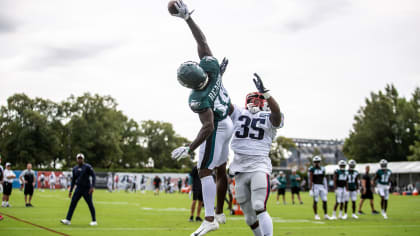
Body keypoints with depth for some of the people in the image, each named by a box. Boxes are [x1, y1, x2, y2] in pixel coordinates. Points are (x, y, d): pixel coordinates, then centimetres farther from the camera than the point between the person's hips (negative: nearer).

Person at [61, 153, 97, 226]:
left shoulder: (87, 167, -5)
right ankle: (68, 220, -3)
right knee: (73, 203, -3)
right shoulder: (75, 168, 12)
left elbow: (93, 176, -9)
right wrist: (70, 190, 14)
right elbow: (73, 180, 19)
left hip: (87, 189, -5)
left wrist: (92, 187, -20)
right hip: (78, 188, 5)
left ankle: (94, 221, 8)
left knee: (90, 204, -1)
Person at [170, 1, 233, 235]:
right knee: (220, 170, 16)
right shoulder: (210, 65, -16)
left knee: (205, 172, -8)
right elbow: (202, 40, -7)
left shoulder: (198, 99, -31)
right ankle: (220, 213, 27)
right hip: (227, 122, 9)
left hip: (217, 129, -9)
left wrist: (190, 149, -31)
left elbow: (208, 127, -33)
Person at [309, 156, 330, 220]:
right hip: (315, 186, -4)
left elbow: (324, 179, 14)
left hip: (322, 186, 4)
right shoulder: (312, 169, -4)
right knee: (315, 201, 0)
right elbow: (310, 180, -7)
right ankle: (316, 215, 8)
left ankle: (325, 215, 12)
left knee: (324, 201, 3)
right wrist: (310, 189, -12)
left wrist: (326, 188, 11)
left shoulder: (322, 169, 9)